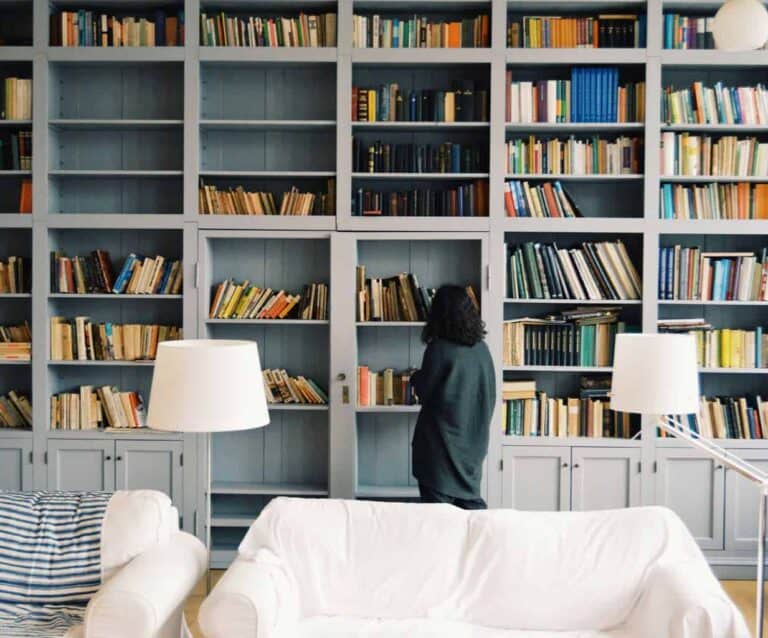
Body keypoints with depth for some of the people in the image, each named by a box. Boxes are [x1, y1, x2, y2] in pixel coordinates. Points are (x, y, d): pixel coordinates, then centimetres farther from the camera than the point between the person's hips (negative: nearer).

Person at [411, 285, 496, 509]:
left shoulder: (439, 349, -15)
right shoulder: (482, 349, 2)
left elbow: (424, 391, -7)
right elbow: (490, 396, 10)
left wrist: (416, 377, 12)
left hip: (441, 442, -6)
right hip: (473, 441, 6)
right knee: (471, 503, 14)